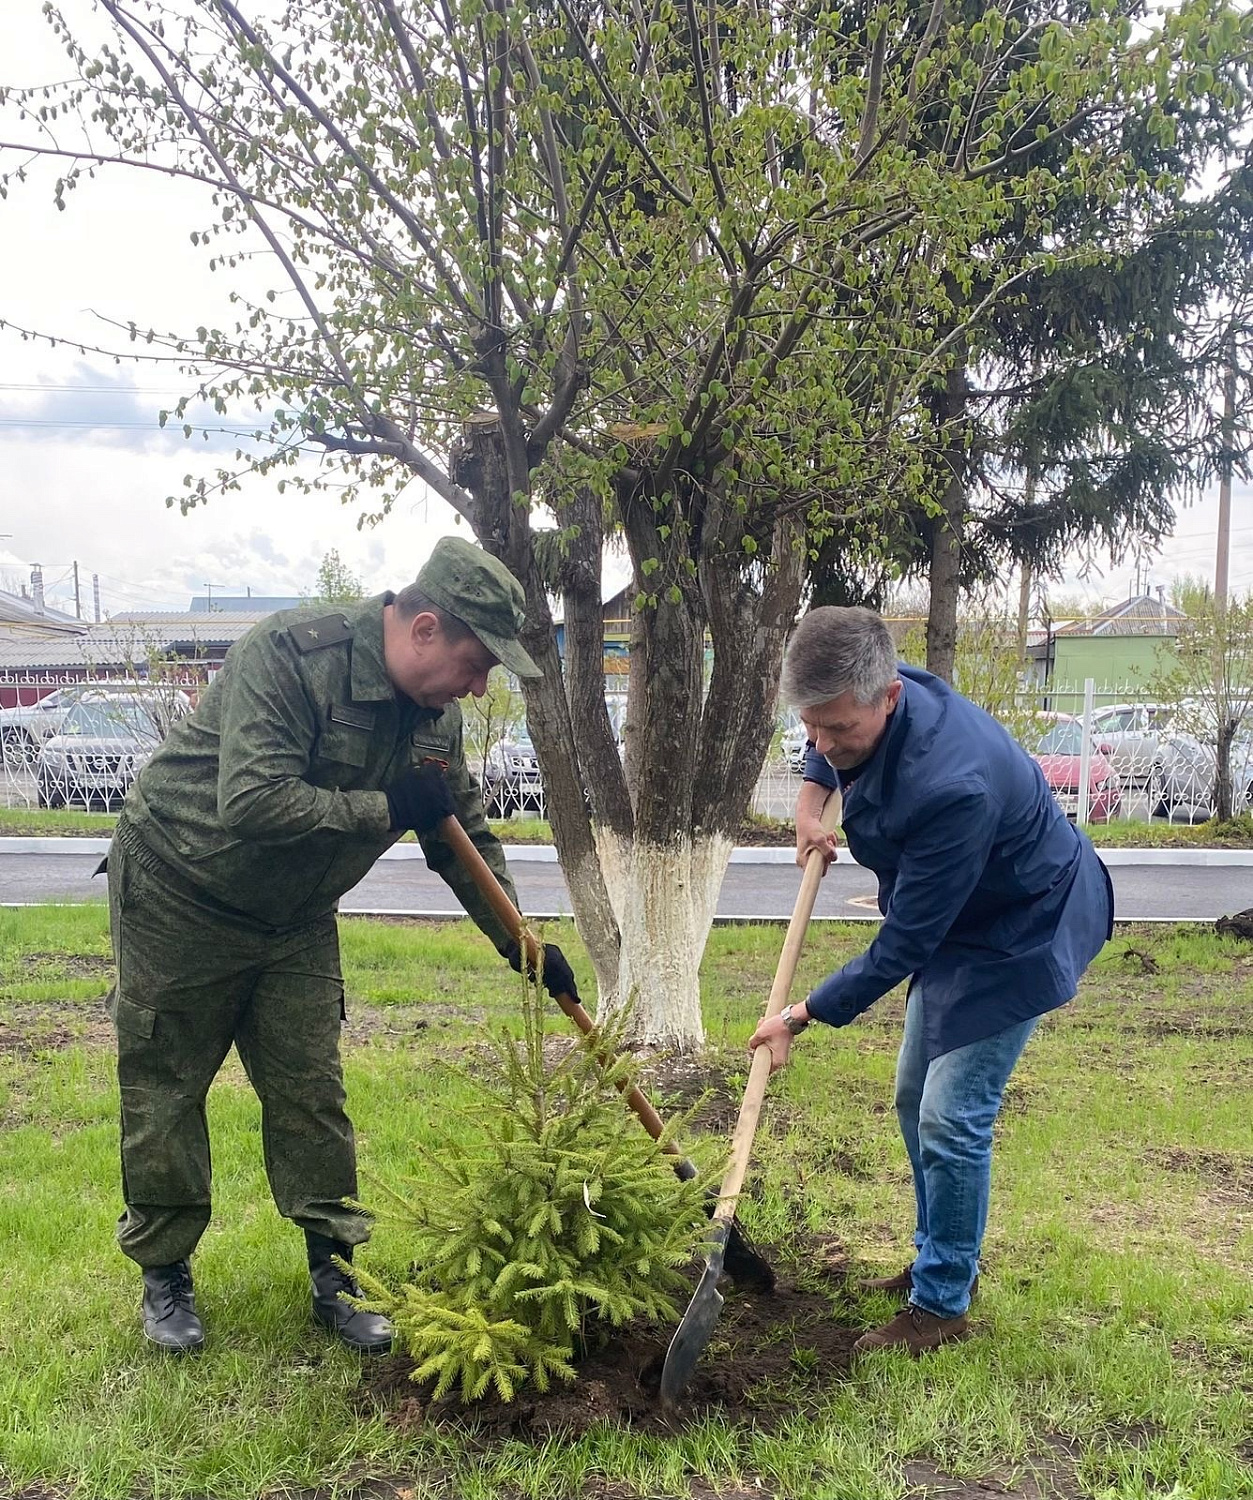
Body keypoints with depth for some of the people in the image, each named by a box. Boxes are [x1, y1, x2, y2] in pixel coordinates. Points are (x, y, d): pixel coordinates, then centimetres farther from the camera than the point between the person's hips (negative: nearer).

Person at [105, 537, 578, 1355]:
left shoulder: (437, 714, -7)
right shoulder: (289, 655, -30)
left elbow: (468, 839, 4)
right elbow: (252, 804, -39)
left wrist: (521, 944, -1)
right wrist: (387, 809, -29)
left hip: (295, 918, 6)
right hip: (179, 896, -5)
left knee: (312, 1093, 6)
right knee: (165, 1089, 5)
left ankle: (335, 1276, 18)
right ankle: (165, 1274, 23)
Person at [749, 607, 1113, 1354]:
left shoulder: (951, 785, -41)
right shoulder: (864, 700, -17)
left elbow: (903, 944, -31)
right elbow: (829, 746, 14)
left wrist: (804, 1016, -23)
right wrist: (814, 792, -4)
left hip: (1025, 931, -9)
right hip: (959, 919, 9)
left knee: (952, 1116, -10)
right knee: (917, 1098, 15)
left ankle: (943, 1305, 8)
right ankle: (943, 1257, 34)